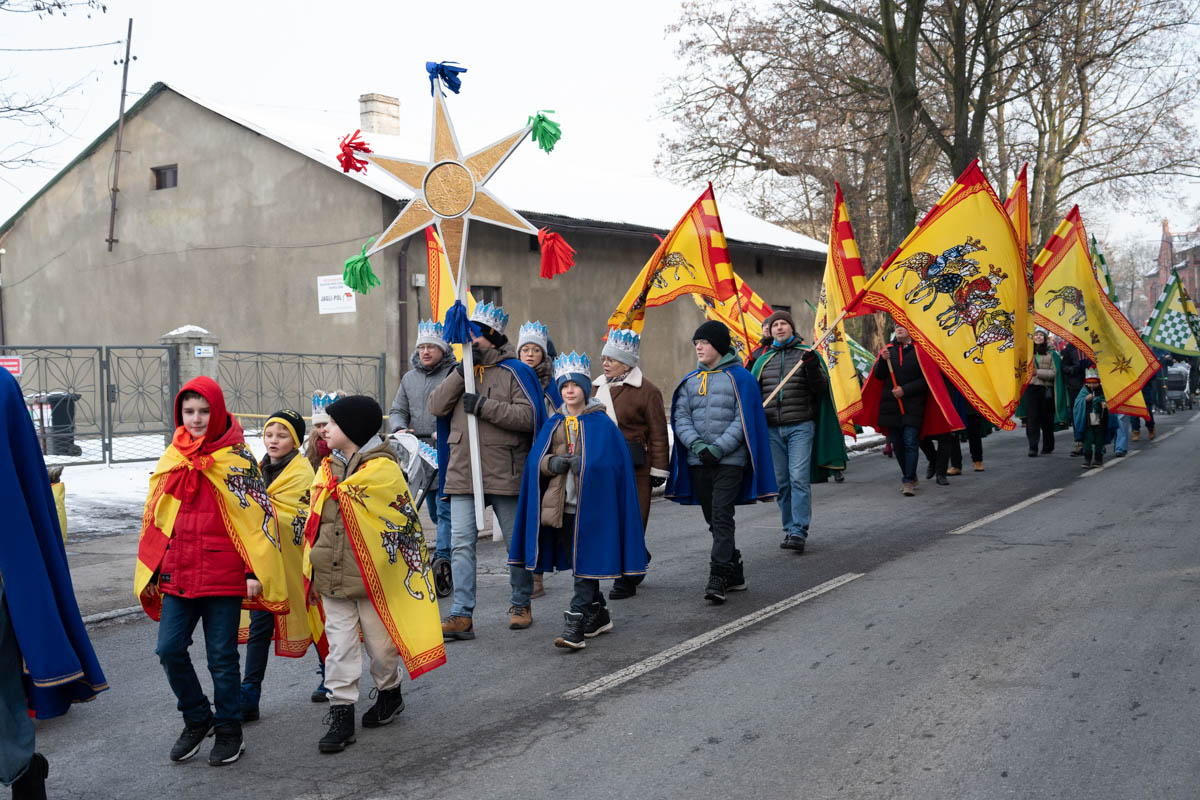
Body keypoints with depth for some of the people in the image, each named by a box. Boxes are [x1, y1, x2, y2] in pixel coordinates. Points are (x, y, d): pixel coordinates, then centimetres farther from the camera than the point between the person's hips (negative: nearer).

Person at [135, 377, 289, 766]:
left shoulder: (237, 458, -5)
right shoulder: (172, 458, 9)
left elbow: (258, 515, -7)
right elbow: (155, 517, 16)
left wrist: (254, 572, -11)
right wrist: (150, 572, 15)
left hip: (224, 574, -4)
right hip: (177, 573, 5)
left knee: (222, 657, 4)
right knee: (170, 649, 2)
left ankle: (229, 730, 21)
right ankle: (197, 719, 24)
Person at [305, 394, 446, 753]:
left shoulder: (382, 469, -12)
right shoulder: (328, 468, 7)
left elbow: (401, 522, -10)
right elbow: (314, 523, 15)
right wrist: (313, 573, 15)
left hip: (373, 579, -5)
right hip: (332, 580, 5)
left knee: (380, 643, 11)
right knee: (340, 646, 5)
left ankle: (389, 693, 34)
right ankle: (341, 715, 11)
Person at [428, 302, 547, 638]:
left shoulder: (514, 372, -2)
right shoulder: (462, 371, 14)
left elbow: (528, 417, -14)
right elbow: (437, 406, 1)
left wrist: (484, 406, -17)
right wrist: (462, 371, -8)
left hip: (505, 475, -4)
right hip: (462, 474, 4)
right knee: (461, 544, -2)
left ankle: (521, 604, 26)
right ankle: (461, 615, -1)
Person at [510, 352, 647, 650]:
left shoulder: (601, 422, -3)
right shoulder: (554, 424, 12)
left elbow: (608, 461, -9)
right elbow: (536, 460, 8)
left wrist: (578, 463, -18)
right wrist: (553, 463, -12)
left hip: (591, 505, -5)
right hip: (562, 506, 5)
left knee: (586, 565, -8)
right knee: (578, 564, 14)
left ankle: (575, 627, -10)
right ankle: (599, 616, 29)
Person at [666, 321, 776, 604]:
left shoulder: (739, 377, -2)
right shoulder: (690, 380, 12)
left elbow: (744, 420, -8)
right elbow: (680, 416, 5)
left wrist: (719, 447, -17)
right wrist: (696, 444, -12)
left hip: (730, 461, -5)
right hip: (698, 463, 6)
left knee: (722, 517, -13)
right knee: (713, 519, 12)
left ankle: (718, 578, -14)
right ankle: (734, 572, 26)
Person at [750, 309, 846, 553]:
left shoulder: (807, 354, 5)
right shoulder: (764, 359, 15)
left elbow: (821, 388, -3)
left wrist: (812, 367, -20)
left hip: (800, 427, -4)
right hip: (772, 429, 4)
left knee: (799, 478, -13)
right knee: (781, 482, 6)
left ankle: (798, 533, -13)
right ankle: (790, 529, 17)